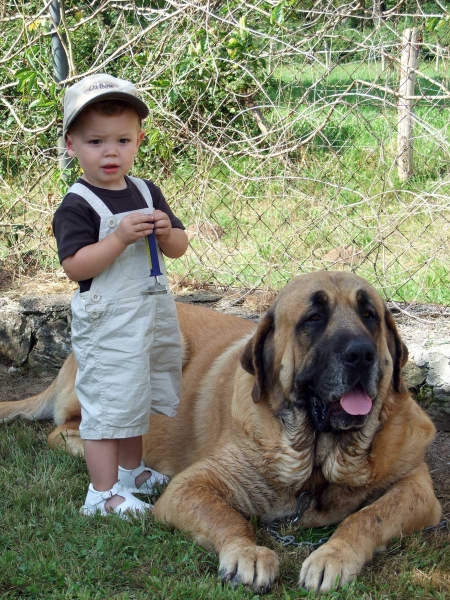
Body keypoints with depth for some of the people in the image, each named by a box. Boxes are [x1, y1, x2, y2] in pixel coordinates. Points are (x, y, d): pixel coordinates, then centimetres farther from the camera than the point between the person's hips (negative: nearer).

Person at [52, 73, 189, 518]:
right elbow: (74, 266, -22)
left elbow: (179, 248, 12)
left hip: (152, 314, 7)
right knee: (108, 401, -3)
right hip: (106, 323, -7)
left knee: (136, 397, 20)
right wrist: (119, 237, -30)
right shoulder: (77, 206, -14)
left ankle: (131, 471, 37)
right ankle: (103, 492, 6)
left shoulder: (147, 193, 7)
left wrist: (166, 232, -11)